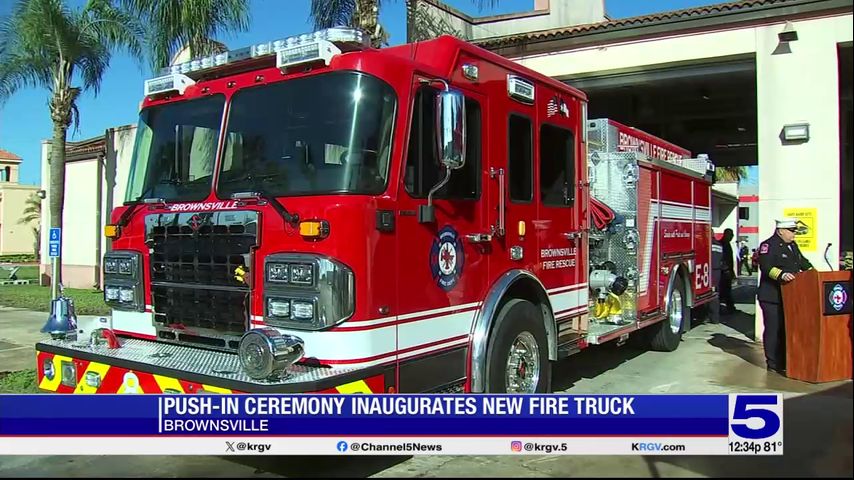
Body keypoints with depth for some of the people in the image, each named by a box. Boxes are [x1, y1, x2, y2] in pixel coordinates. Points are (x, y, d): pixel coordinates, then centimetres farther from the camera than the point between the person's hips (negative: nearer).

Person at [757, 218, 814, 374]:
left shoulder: (792, 245, 17)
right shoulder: (768, 245, -12)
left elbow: (802, 262, 27)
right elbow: (766, 267, -23)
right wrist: (781, 274, -36)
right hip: (772, 297, -9)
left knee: (787, 329, 13)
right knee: (773, 329, -3)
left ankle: (784, 361, 22)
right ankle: (773, 363, 4)